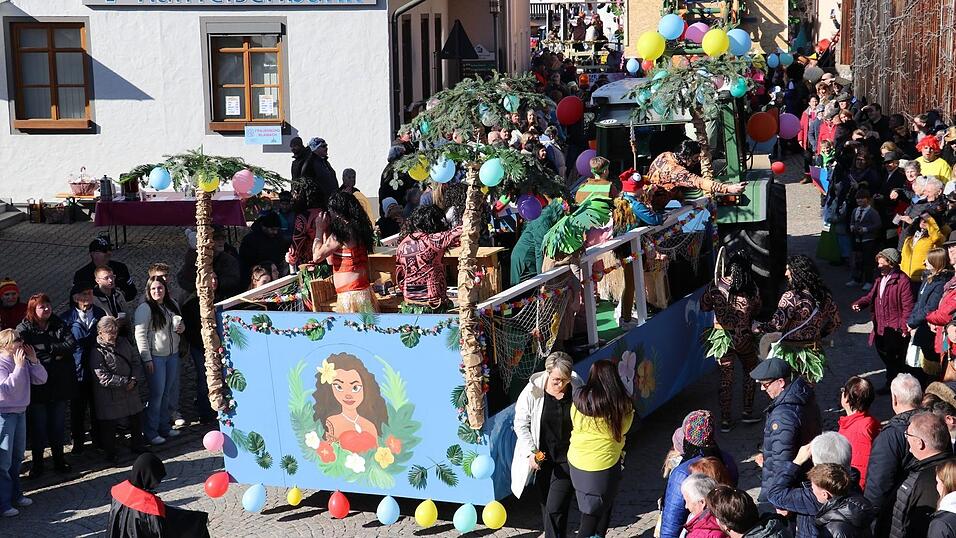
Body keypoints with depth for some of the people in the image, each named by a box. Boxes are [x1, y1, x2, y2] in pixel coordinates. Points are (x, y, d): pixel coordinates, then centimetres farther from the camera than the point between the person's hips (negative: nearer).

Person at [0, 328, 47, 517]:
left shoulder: (23, 361, 3)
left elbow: (41, 379, 4)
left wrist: (33, 360, -6)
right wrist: (19, 366, -25)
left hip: (20, 412, 8)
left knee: (17, 457, 18)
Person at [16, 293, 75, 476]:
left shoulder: (59, 325, 6)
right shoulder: (24, 329, -5)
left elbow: (71, 344, -8)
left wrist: (47, 348, -15)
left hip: (59, 384, 3)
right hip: (37, 385, -3)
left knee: (58, 424, 11)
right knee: (38, 426, 5)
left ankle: (59, 459, 25)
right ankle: (37, 463, 17)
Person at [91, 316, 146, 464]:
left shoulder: (123, 343, 5)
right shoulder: (97, 352, -16)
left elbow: (136, 361, 10)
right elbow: (103, 377, -21)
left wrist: (134, 380, -8)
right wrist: (125, 382, -19)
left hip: (130, 391, 6)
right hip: (109, 396, -6)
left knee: (137, 419, 16)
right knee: (109, 425, 4)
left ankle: (137, 445, 36)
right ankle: (110, 453, 21)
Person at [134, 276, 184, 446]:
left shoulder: (172, 305, 9)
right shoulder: (144, 309, -10)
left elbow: (179, 325, 24)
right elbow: (140, 335, -14)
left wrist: (181, 327, -1)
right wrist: (147, 359, -18)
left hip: (172, 355, 6)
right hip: (155, 356, -6)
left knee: (167, 393, 12)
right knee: (157, 394, -4)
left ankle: (164, 427, 23)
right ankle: (150, 432, 5)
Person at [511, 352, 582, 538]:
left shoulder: (577, 391, -13)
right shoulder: (533, 391, -15)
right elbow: (521, 424, -4)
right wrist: (531, 452, -13)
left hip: (567, 458, -2)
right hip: (542, 456, 2)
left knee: (555, 508, -10)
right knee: (545, 503, 19)